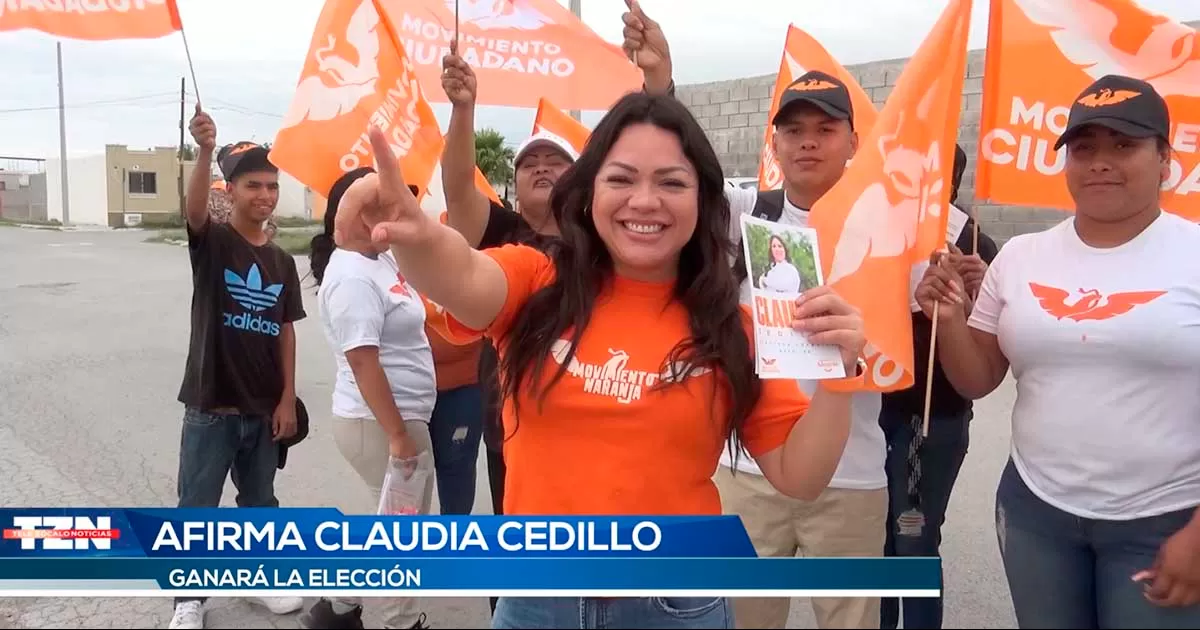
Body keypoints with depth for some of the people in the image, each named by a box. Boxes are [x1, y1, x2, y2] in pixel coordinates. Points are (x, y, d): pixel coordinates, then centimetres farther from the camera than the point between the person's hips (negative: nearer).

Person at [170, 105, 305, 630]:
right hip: (211, 406, -4)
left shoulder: (282, 262, 4)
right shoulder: (211, 242, -8)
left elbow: (285, 331, 6)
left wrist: (288, 399, 2)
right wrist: (205, 151, -49)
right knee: (197, 508, 8)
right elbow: (194, 208, -31)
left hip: (263, 409, 4)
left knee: (259, 502, 18)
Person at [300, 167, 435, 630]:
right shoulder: (352, 277, -21)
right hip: (378, 422, -10)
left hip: (399, 415, 10)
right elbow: (363, 362, -26)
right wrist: (398, 434, -26)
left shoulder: (381, 259, 7)